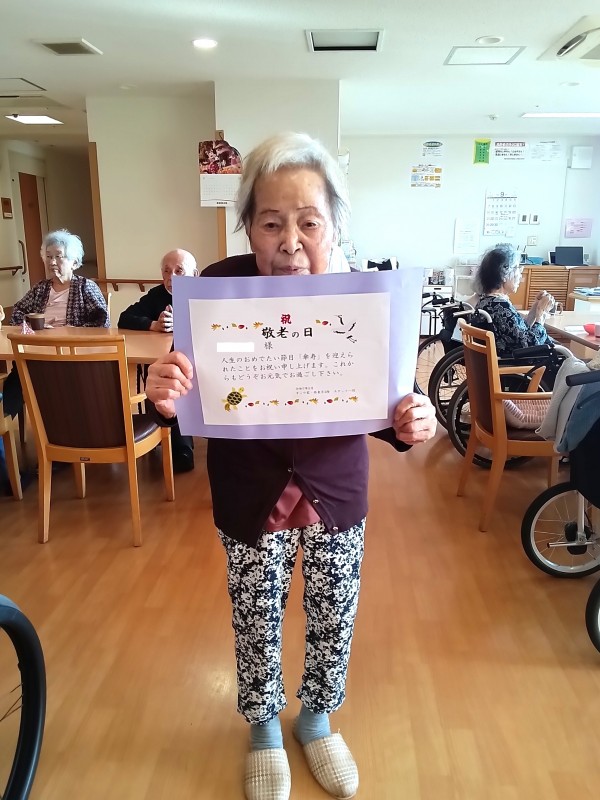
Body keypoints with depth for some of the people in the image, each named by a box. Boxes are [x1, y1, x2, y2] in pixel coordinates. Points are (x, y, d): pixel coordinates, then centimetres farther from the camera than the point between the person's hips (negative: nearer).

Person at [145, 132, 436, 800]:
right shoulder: (219, 287, -19)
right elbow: (191, 405, -12)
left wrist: (408, 424, -31)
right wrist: (166, 397, -35)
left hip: (336, 491, 1)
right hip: (249, 495, 0)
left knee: (334, 619, 19)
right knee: (257, 619, 19)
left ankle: (317, 719, 52)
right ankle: (264, 728, 51)